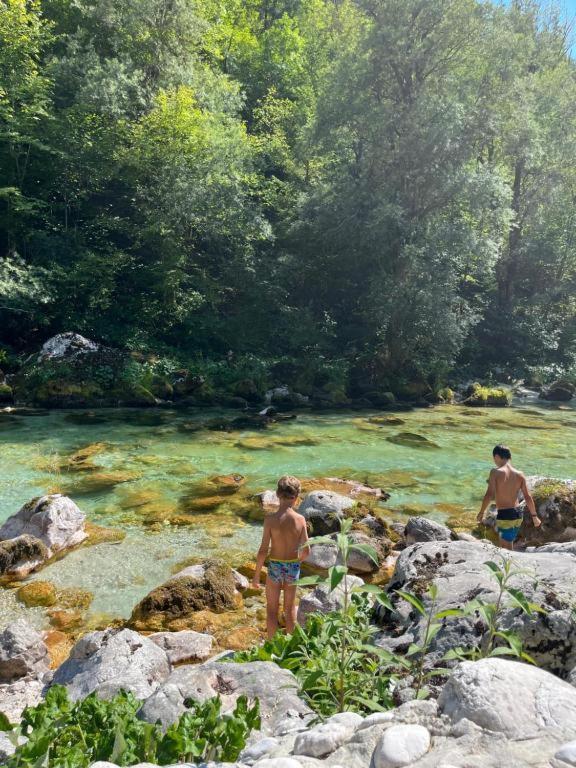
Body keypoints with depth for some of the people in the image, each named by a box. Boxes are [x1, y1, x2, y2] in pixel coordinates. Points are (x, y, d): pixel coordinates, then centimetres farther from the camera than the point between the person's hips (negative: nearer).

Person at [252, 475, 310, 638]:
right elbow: (306, 551, -8)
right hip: (293, 567, 2)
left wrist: (256, 575, -3)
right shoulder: (300, 519, -15)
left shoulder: (270, 519, -20)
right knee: (290, 607, 23)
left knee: (272, 609, 17)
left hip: (275, 567, -2)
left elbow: (263, 551, -16)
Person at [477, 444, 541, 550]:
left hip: (504, 515, -6)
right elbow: (528, 497, 5)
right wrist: (534, 516, 16)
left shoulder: (495, 472, -12)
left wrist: (481, 512, -6)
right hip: (518, 514, 6)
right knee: (506, 545, 25)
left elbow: (490, 495, -17)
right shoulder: (519, 474, 3)